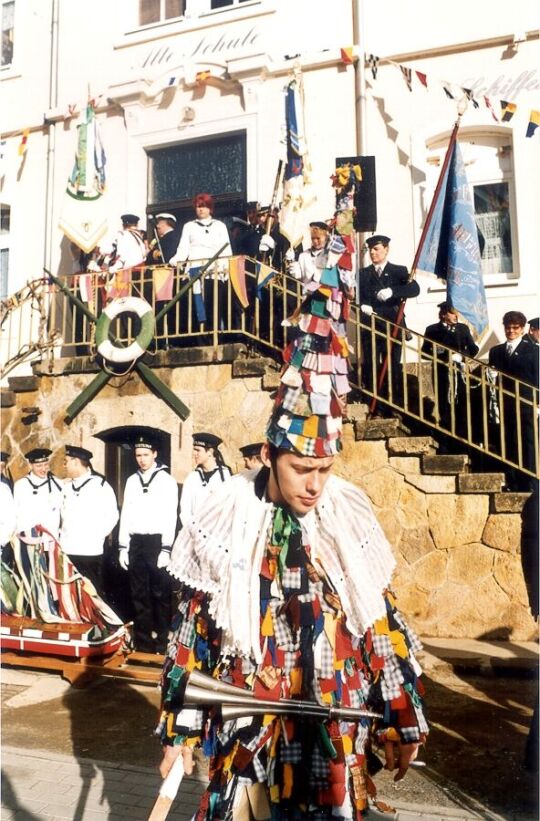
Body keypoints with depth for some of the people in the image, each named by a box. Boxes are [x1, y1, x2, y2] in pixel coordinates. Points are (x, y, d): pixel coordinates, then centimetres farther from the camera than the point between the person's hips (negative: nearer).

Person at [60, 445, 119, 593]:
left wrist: (97, 536, -5)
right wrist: (62, 533, 11)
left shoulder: (100, 484, -6)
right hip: (67, 550, 5)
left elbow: (112, 516, -3)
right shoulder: (67, 486, 11)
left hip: (90, 551, -5)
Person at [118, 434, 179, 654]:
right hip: (136, 543, 5)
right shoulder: (131, 481, 11)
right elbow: (125, 515, 12)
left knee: (160, 594, 0)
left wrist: (166, 549, -12)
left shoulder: (166, 480, -3)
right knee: (139, 594, 9)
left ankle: (162, 643, 9)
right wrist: (123, 547, 7)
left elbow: (171, 517, -7)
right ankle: (143, 643, 19)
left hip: (157, 542, -5)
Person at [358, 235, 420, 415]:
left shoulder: (399, 271, 9)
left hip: (392, 326, -2)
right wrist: (363, 306, -15)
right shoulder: (363, 273, 17)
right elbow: (355, 295, 7)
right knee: (370, 367, -2)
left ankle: (395, 407, 0)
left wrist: (392, 292, -23)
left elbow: (415, 289, -8)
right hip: (369, 327, 2)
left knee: (393, 367, -4)